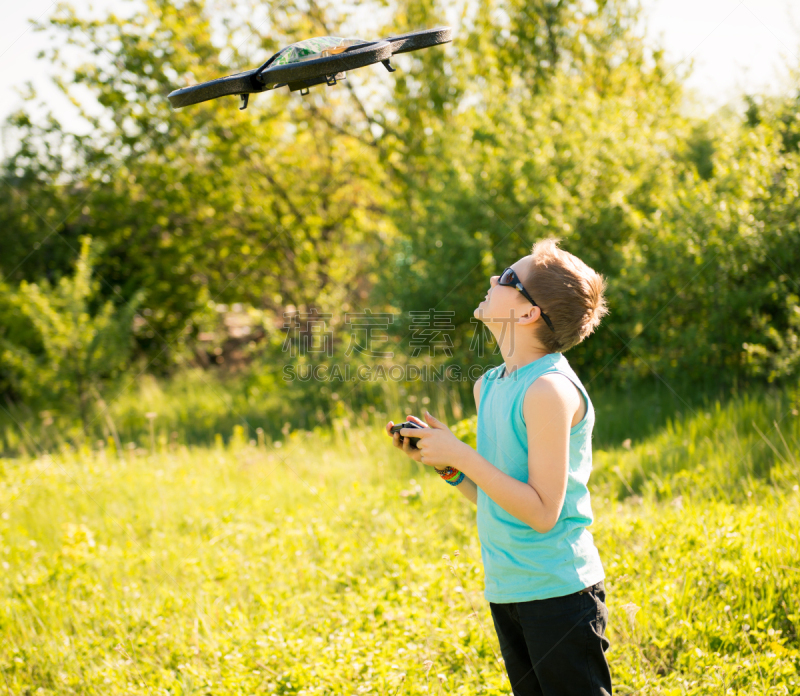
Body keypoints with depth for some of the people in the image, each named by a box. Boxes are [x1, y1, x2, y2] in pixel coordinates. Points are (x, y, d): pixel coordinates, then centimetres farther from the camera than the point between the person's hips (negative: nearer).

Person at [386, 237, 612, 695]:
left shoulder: (549, 389, -19)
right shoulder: (489, 385, 8)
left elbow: (542, 512, -21)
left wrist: (461, 455, -19)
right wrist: (442, 462, 0)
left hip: (559, 589, -9)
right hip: (506, 589, 9)